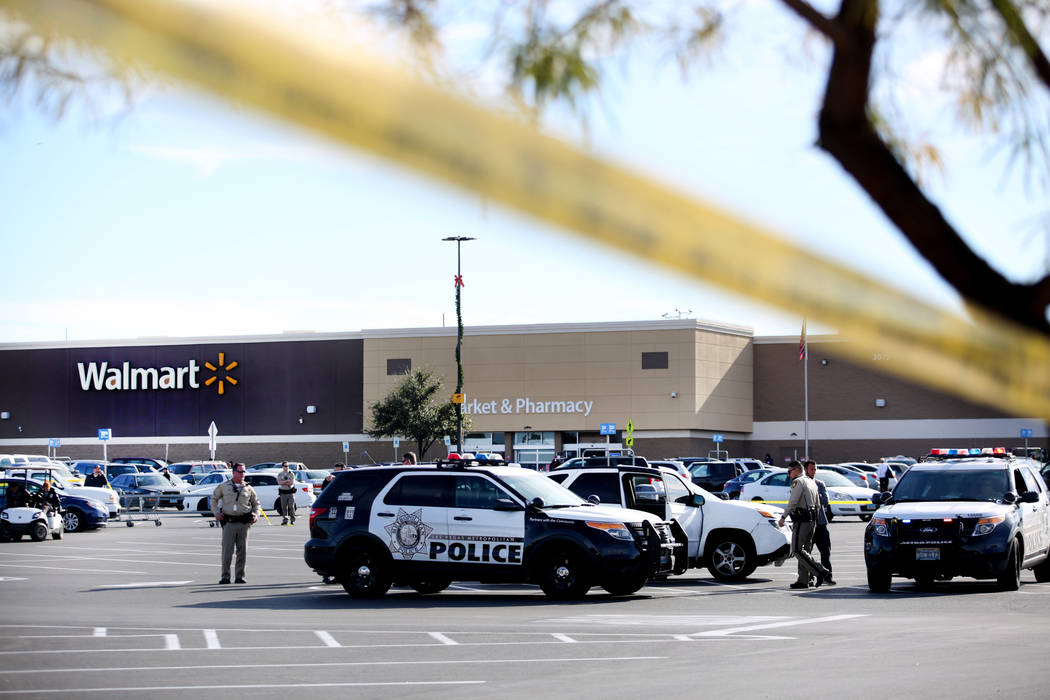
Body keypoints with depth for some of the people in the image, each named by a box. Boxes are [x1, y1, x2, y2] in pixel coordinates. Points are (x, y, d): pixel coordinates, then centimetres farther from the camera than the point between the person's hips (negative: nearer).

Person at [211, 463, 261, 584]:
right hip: (229, 523, -1)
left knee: (242, 550, 1)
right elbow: (214, 498, 18)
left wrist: (256, 515, 5)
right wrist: (216, 512, 5)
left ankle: (240, 576, 9)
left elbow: (256, 503, 21)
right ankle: (225, 576, -1)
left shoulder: (248, 488, 11)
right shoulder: (224, 486, 8)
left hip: (243, 523, 1)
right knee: (227, 550, -7)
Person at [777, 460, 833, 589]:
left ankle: (821, 572, -17)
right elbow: (817, 503, 23)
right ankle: (803, 580, 7)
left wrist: (783, 517, -12)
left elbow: (792, 502, -18)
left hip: (801, 520, -10)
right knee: (805, 550, 10)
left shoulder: (798, 482, -10)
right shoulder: (811, 483, 20)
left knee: (798, 550, -10)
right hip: (812, 519, 10)